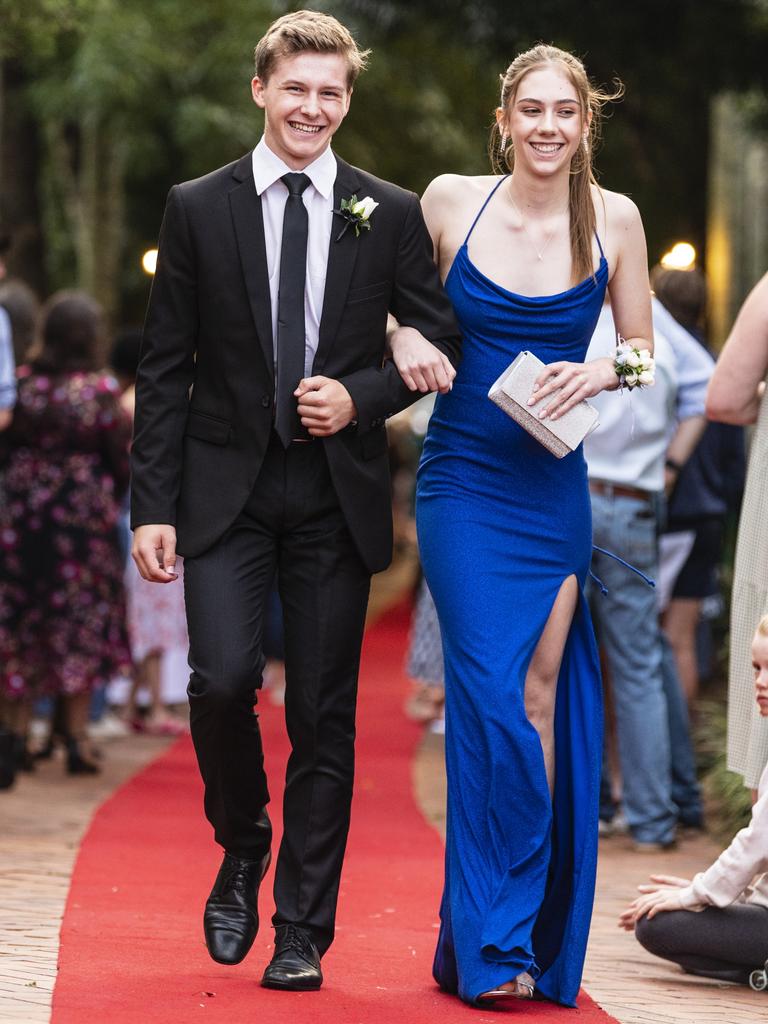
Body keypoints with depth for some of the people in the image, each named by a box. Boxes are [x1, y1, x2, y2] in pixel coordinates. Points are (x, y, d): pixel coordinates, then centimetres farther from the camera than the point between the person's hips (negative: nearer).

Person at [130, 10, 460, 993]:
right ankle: (243, 848, 14)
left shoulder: (390, 214, 4)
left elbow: (443, 339, 10)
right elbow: (164, 369, 3)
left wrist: (363, 396, -8)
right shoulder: (198, 208, 3)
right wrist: (153, 505, -3)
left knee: (325, 717, 3)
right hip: (226, 488, -1)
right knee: (222, 680, -16)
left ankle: (302, 934, 12)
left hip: (336, 495, 1)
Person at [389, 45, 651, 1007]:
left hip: (554, 487, 2)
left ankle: (528, 937, 12)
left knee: (540, 694, 2)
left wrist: (600, 372, -12)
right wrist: (404, 338, -8)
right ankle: (494, 942, -1)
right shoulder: (450, 201, -2)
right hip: (463, 482, -2)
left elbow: (642, 349, 9)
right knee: (490, 695, -10)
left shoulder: (613, 219, 1)